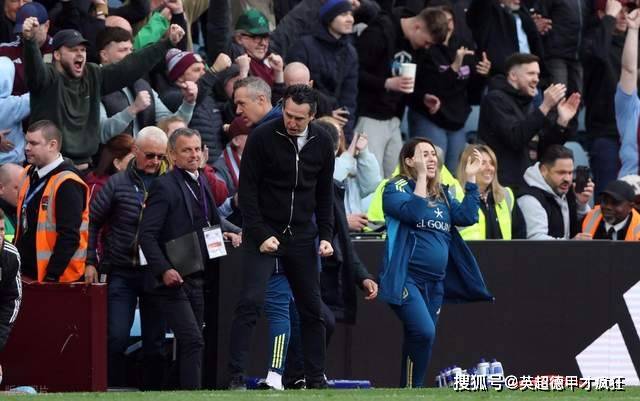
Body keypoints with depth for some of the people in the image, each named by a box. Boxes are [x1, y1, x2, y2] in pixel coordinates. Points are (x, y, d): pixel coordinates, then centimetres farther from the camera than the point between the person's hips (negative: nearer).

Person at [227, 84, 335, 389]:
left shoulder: (322, 143, 3)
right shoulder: (262, 137, -10)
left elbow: (324, 194, 11)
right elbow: (247, 190, -10)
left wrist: (326, 236, 3)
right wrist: (260, 235, -16)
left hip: (302, 236, 4)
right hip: (263, 233, -4)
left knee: (311, 308, 5)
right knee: (250, 303, -13)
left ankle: (315, 377, 13)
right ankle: (236, 377, -13)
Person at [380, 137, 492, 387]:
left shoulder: (441, 194, 18)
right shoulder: (397, 188, -1)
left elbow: (467, 216, 6)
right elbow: (413, 213, -20)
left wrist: (470, 179, 5)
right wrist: (421, 176, -16)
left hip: (435, 282, 7)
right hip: (406, 279, -7)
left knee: (421, 338, 7)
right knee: (424, 332, -24)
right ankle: (412, 389, -15)